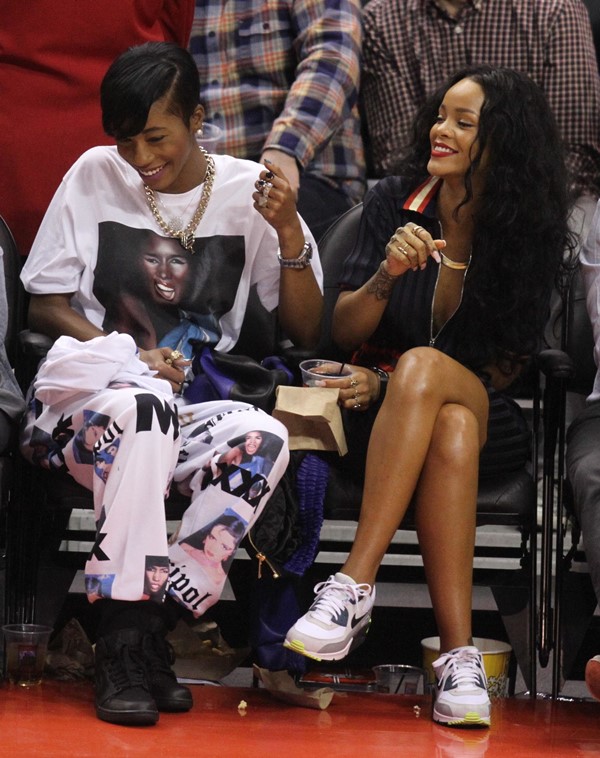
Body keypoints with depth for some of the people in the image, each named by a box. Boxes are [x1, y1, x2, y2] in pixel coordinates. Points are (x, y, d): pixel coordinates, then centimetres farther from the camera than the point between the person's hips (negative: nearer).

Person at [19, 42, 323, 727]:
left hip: (194, 401, 2)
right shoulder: (95, 176, 5)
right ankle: (123, 641, -30)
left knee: (265, 438, -33)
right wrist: (129, 356, -11)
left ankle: (149, 629, -22)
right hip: (84, 401, -1)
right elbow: (45, 305, 6)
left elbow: (304, 331, 6)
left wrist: (290, 234, -11)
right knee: (143, 405, -38)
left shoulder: (247, 189, 6)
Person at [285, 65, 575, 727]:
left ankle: (353, 588, -43)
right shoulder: (394, 201, 4)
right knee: (450, 430, -38)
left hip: (484, 413, -1)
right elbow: (343, 332, 5)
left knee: (423, 367, -38)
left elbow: (504, 368, -1)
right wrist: (387, 274, -16)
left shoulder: (531, 234, -1)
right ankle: (458, 654, -43)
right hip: (382, 412, 1)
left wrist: (394, 382, -12)